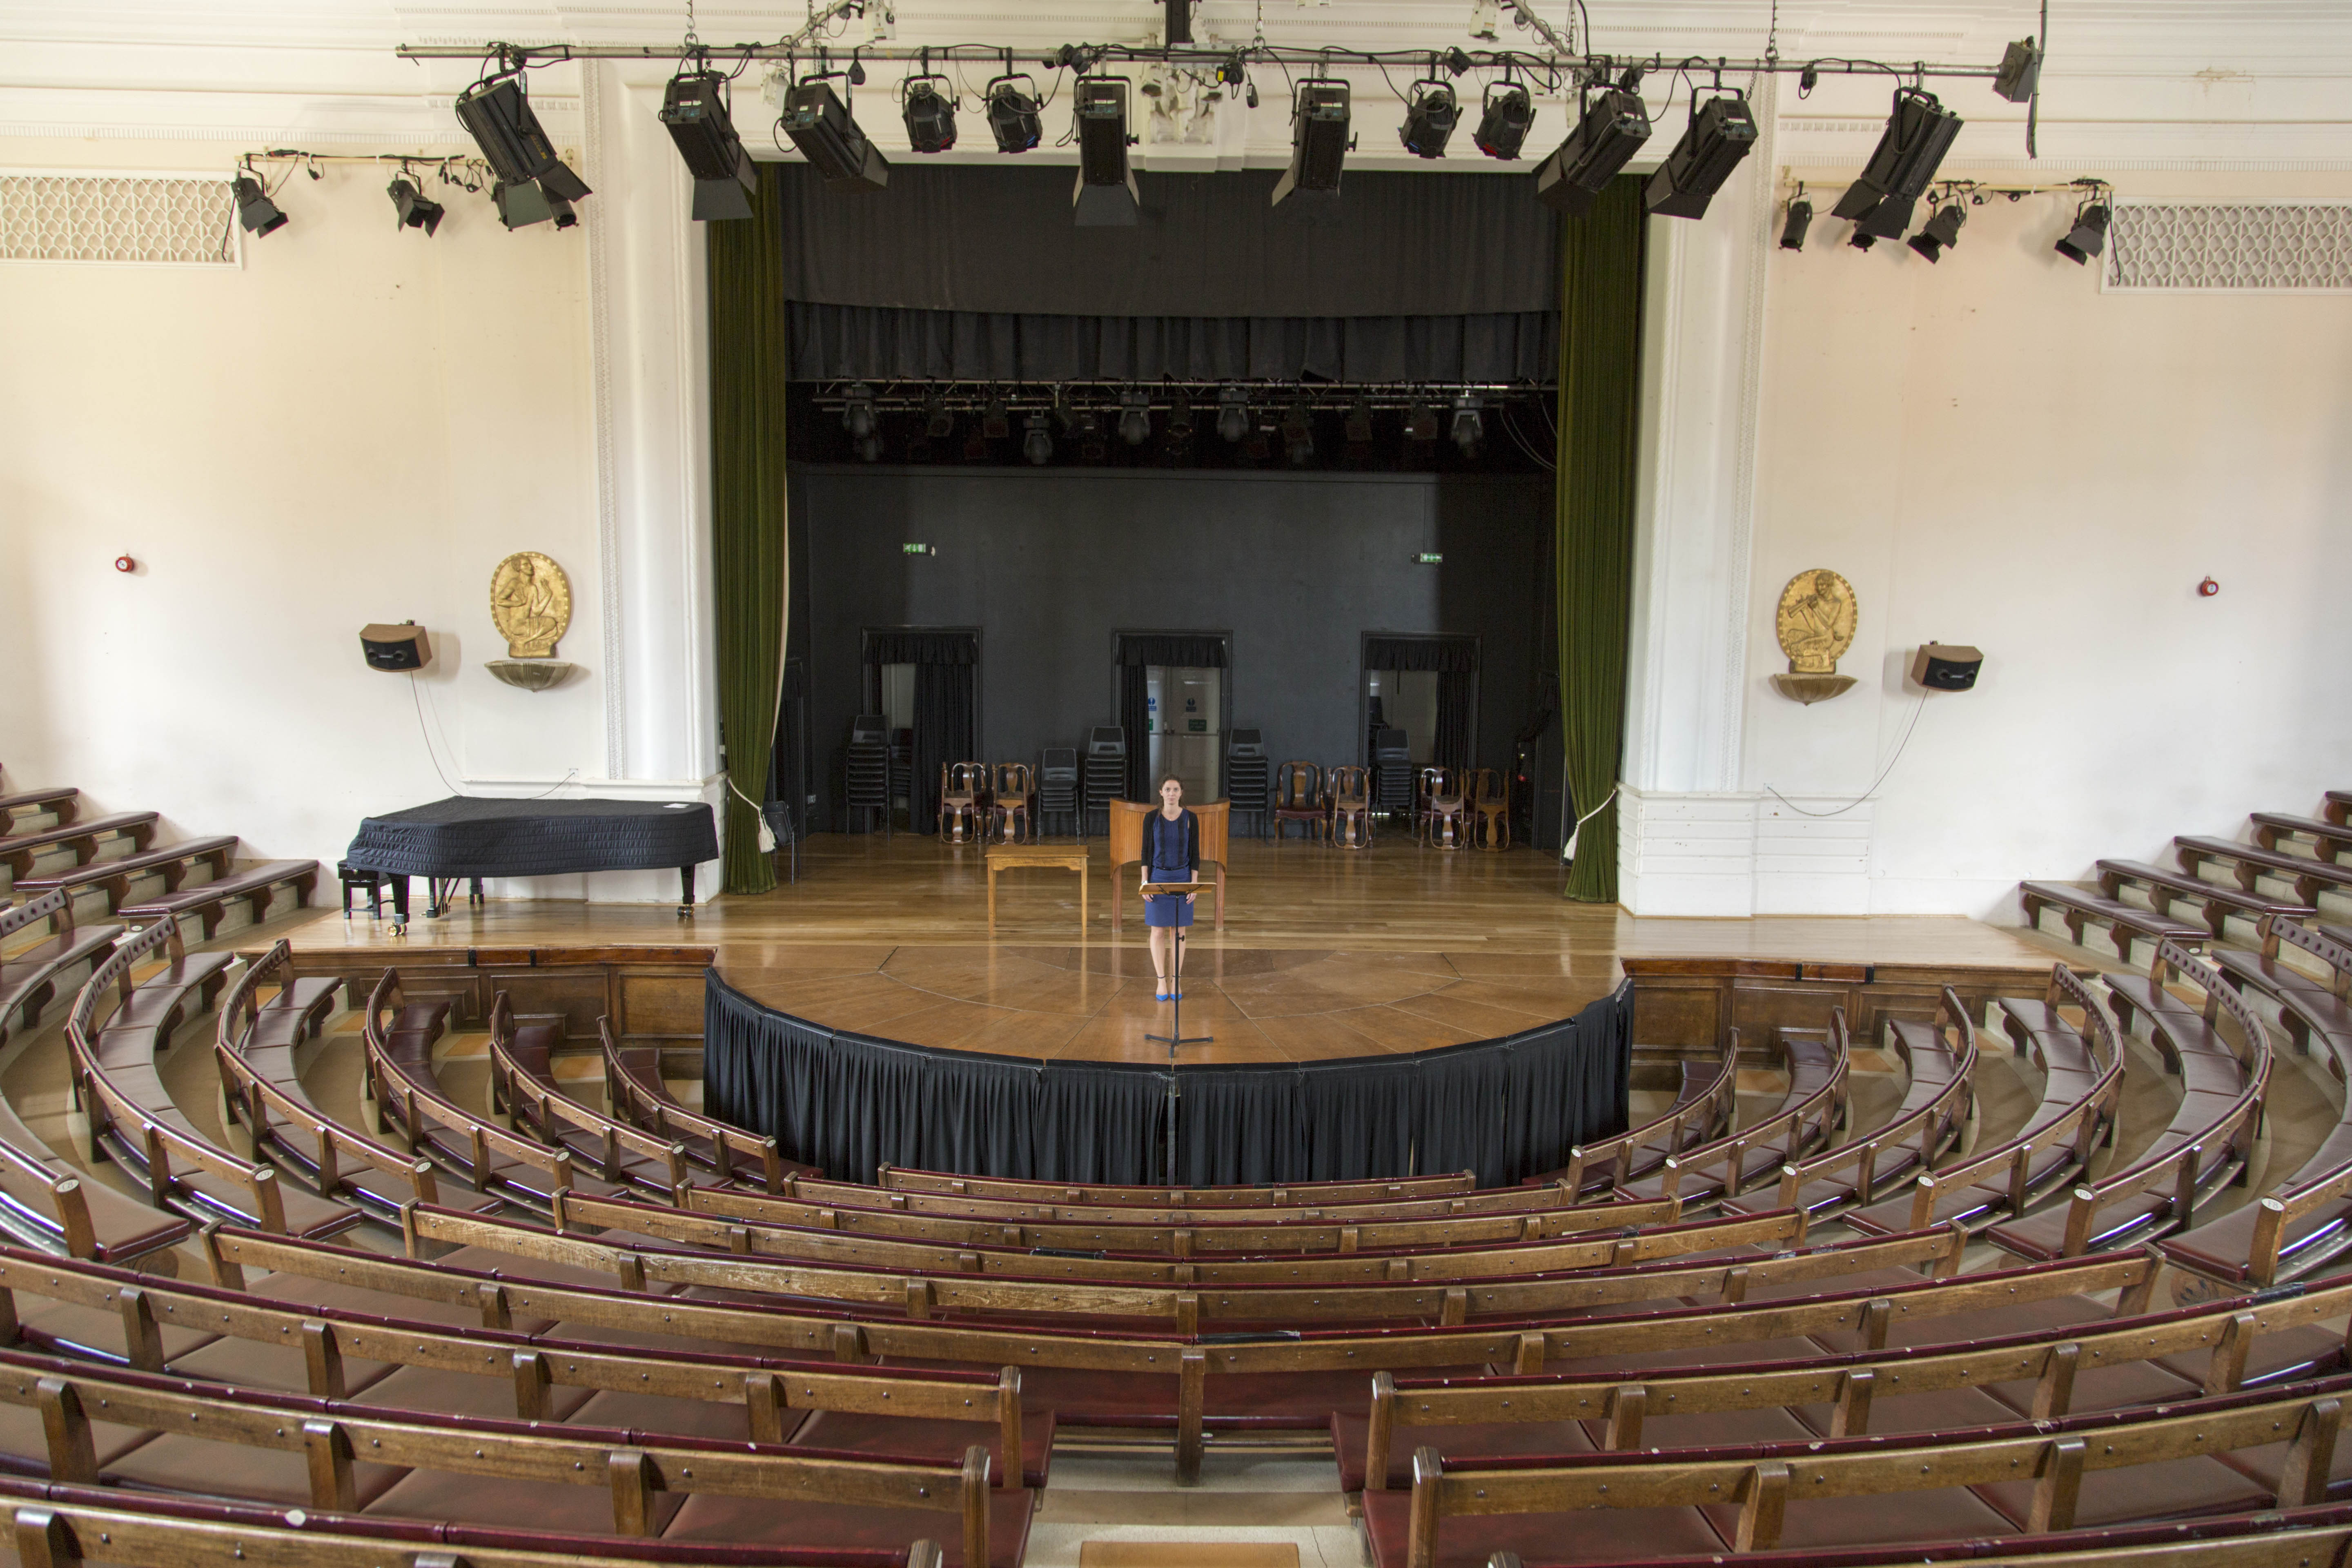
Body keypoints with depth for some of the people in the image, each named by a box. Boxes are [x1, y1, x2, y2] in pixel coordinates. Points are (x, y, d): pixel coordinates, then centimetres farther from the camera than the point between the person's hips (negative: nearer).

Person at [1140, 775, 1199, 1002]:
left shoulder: (1191, 819, -3)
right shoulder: (1151, 818, -4)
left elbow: (1195, 854, -1)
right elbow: (1146, 852, -1)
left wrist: (1194, 884, -7)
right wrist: (1145, 883, -7)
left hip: (1182, 878, 0)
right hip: (1158, 878, 0)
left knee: (1178, 932, 6)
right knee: (1158, 932, 3)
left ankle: (1176, 981, 17)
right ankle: (1161, 982, 14)